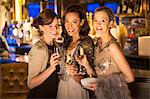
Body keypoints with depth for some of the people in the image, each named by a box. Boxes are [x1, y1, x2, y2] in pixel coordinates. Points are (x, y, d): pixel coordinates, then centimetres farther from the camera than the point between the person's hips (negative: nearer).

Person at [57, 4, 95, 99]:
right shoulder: (67, 41, 6)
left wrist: (75, 76, -31)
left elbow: (90, 74, -16)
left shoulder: (86, 43, -14)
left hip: (77, 88, -6)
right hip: (62, 86, 6)